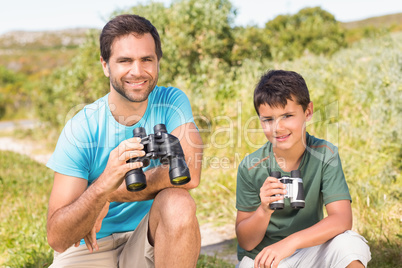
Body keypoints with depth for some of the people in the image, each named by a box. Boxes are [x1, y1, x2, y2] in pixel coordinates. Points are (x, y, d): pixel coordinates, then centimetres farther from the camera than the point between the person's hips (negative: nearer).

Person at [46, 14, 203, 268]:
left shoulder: (171, 102, -8)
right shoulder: (80, 130, -13)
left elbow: (189, 173, -25)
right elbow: (57, 239, -19)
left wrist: (111, 194, -21)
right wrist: (103, 186, -37)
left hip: (154, 237, 2)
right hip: (92, 246, -1)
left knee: (178, 203, -28)